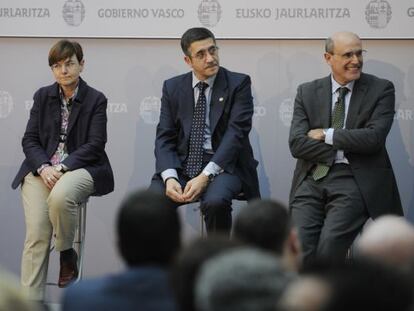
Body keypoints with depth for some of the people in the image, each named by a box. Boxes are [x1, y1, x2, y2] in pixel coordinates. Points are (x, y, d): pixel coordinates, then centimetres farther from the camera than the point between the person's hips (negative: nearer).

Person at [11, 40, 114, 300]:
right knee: (36, 235, -20)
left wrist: (62, 168, -17)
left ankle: (67, 254, -9)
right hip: (42, 169, 2)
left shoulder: (96, 100, 3)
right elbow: (29, 140, 7)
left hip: (80, 168, -2)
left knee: (60, 196, -37)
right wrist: (43, 168, -12)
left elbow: (95, 145, -5)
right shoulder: (43, 96, 12)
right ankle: (31, 299, -19)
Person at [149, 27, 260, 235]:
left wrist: (205, 176, -21)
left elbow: (236, 133, -10)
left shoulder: (238, 84, 0)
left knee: (215, 201, -34)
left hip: (223, 165, -3)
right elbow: (165, 137, 5)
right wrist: (169, 177, -16)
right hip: (181, 165, 3)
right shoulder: (173, 87, 10)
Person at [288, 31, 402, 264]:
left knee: (330, 243, -24)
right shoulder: (307, 92, 12)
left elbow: (374, 137, -9)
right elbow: (296, 143, 1)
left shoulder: (381, 89, 5)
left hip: (354, 179, -3)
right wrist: (343, 151, -7)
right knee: (300, 245, -17)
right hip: (312, 178, 3)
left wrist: (327, 135, -5)